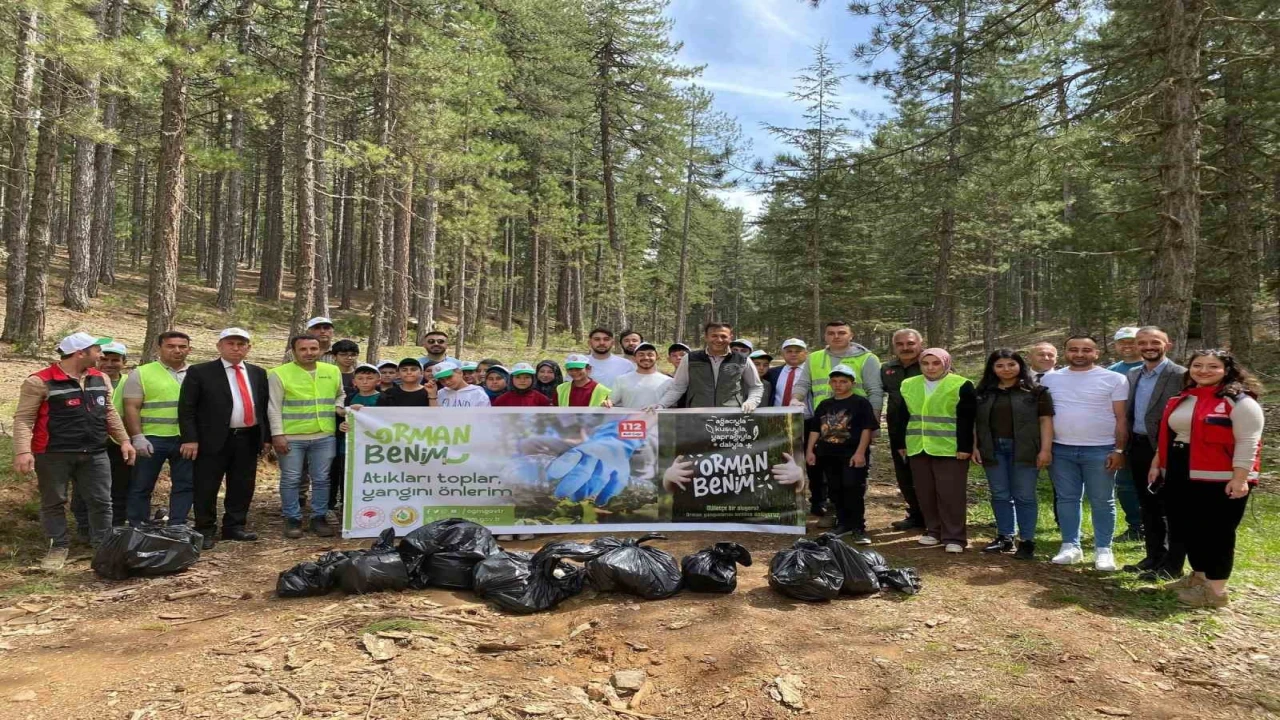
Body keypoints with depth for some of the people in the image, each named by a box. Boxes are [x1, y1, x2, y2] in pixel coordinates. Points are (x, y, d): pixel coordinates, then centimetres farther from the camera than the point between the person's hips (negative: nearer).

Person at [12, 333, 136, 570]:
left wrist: (124, 440, 13)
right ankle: (58, 547, 21)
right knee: (53, 502, 8)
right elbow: (23, 418, -11)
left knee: (101, 501, 7)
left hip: (94, 454, 5)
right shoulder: (40, 382, -10)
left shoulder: (101, 379, 9)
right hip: (53, 454, -5)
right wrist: (23, 451, -21)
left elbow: (109, 413, 18)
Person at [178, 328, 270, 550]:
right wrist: (190, 439, -12)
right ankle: (205, 530, 17)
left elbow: (265, 407, 14)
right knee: (206, 489, 4)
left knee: (242, 488, 10)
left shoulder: (258, 373, 12)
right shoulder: (200, 372, -2)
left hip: (248, 439, 4)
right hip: (213, 440, -4)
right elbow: (186, 408, -5)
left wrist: (266, 437, 10)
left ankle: (235, 527, 23)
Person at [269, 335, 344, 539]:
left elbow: (340, 395, 22)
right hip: (291, 437, -3)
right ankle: (292, 519, 15)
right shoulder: (279, 374, -3)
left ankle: (319, 518, 18)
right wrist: (277, 434, -10)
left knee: (321, 479, 8)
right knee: (290, 480, 4)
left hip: (324, 436, 3)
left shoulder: (332, 371, 9)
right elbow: (274, 407, -5)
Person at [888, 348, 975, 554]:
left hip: (950, 449, -5)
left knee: (950, 494, -3)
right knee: (925, 494, 11)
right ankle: (933, 531, 24)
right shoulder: (908, 385, 10)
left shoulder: (961, 385, -5)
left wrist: (965, 447, -14)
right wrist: (899, 443, 9)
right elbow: (900, 417, 13)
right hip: (918, 449, 5)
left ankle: (954, 537, 4)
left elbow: (966, 420, -9)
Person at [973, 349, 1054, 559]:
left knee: (1024, 496, 1)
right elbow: (975, 422, 11)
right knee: (999, 495, 9)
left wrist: (1046, 449, -11)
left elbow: (1045, 420, -4)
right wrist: (974, 447, 5)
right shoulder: (983, 393, 10)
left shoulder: (1035, 391, 0)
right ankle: (1004, 537, 18)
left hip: (1024, 450, -3)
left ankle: (1027, 541, 8)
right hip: (993, 449, 4)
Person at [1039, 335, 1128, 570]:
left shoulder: (1114, 379, -2)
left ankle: (1103, 550, 13)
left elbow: (1121, 418, -1)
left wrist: (1119, 449, -7)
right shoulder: (1050, 379, 6)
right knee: (1067, 499, 9)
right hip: (1060, 449, 3)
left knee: (1102, 502, 5)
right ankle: (1070, 546, 18)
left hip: (1100, 450, -3)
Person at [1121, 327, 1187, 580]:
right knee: (1149, 506, 16)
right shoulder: (1133, 374, 10)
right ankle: (1154, 557, 28)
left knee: (1172, 509, 4)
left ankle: (1172, 565, 12)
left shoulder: (1181, 376, -11)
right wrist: (1125, 448, 11)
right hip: (1138, 449, 7)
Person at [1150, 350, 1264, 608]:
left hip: (1219, 480, -7)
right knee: (1187, 530, 13)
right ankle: (1199, 577, 30)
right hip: (1181, 477, 7)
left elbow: (1247, 443, -14)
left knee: (1216, 533, 1)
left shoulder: (1240, 401, -8)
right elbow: (1167, 436, 21)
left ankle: (1216, 590, 10)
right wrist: (1157, 464, 18)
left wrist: (1239, 479, -20)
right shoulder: (1180, 399, 14)